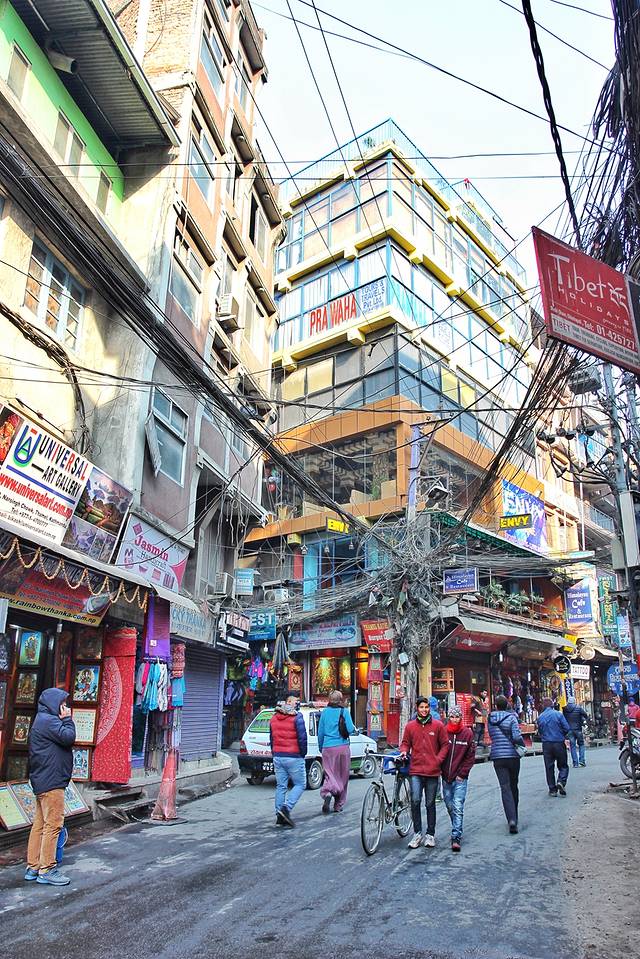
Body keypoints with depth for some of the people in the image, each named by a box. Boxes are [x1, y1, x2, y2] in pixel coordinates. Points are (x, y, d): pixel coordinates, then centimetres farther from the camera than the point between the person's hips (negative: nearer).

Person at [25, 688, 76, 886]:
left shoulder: (42, 720, 19)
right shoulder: (48, 720, -14)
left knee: (40, 824, 13)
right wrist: (67, 719, -9)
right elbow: (68, 738, -19)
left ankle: (33, 867, 19)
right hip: (51, 781, -11)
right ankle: (47, 869, -3)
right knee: (53, 824, -7)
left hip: (42, 781, 11)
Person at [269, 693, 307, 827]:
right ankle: (286, 808, -11)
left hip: (278, 757, 6)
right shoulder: (297, 717, -11)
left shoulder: (274, 717, 11)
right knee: (300, 784, 5)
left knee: (281, 786, 12)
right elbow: (302, 738, -14)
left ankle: (280, 816, 10)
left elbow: (271, 738, 15)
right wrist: (303, 753, 0)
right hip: (294, 758, -6)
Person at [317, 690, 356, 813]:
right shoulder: (344, 711, -3)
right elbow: (350, 729, -9)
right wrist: (355, 729, 14)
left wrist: (320, 747, 22)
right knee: (342, 776, 11)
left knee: (330, 774, 4)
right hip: (343, 747, -1)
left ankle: (328, 792, -26)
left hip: (328, 747, 1)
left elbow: (320, 732, 9)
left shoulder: (324, 712, 5)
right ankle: (338, 805, 17)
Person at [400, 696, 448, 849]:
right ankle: (417, 833, 6)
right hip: (416, 770, 0)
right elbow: (405, 743, 13)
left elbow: (445, 745, 4)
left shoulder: (438, 725, 1)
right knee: (415, 800, -10)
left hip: (433, 771, 0)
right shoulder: (410, 726, 4)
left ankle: (430, 834, 23)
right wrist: (404, 751, -8)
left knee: (430, 803, 9)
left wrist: (438, 760, -7)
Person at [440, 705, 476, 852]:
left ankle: (456, 838, -6)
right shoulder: (443, 732, 0)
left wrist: (462, 773, -4)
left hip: (460, 778, -2)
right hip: (446, 777, 3)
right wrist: (440, 770, 1)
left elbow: (470, 756, 1)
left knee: (458, 808, -9)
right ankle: (457, 830, 32)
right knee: (450, 807, 12)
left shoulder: (467, 733, -2)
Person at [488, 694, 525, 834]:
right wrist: (523, 744, 3)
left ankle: (512, 819, -18)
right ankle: (514, 817, 29)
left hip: (497, 756, 1)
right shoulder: (511, 717, -7)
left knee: (505, 788, -2)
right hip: (512, 755, -1)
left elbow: (492, 736, 10)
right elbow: (517, 737, -15)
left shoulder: (490, 719, 4)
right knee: (513, 786, 17)